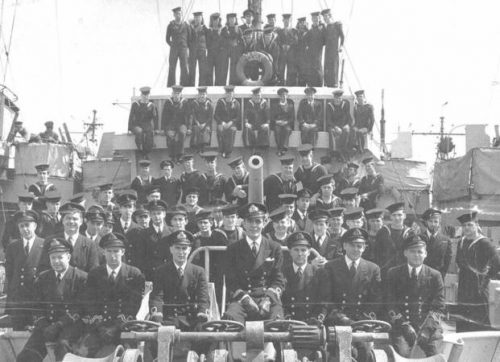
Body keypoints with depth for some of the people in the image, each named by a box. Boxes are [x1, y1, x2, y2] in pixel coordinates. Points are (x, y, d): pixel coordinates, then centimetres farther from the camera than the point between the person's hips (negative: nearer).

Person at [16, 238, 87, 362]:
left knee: (62, 344, -36)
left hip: (70, 324, -3)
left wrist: (58, 325, -16)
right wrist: (44, 327, -6)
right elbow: (37, 307, 13)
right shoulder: (42, 278, 15)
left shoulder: (81, 277, 1)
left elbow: (80, 307, -5)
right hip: (46, 324, 4)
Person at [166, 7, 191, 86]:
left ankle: (184, 86, -2)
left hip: (184, 49, 0)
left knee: (185, 69, -6)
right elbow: (168, 39, 11)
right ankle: (170, 87, 3)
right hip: (173, 50, 0)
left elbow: (190, 38, 9)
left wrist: (187, 48, 2)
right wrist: (172, 46, 2)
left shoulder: (186, 25, 5)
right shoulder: (170, 25, 5)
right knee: (172, 69, -1)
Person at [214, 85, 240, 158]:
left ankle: (228, 151, -7)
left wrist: (231, 122, -13)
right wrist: (222, 123, -13)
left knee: (232, 130, -20)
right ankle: (222, 151, -6)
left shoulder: (236, 103, 4)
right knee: (220, 129, -19)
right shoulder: (220, 102, 3)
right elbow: (216, 115, 2)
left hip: (232, 123, 0)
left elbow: (238, 117, 3)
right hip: (221, 123, 0)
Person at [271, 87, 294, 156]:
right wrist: (276, 121, -12)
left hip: (287, 123, 0)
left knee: (287, 129, -25)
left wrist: (286, 122, -10)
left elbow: (293, 117, 7)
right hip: (277, 123, 0)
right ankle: (279, 148, -17)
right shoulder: (274, 103, 9)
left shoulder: (290, 104, 10)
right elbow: (272, 116, 6)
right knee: (277, 130, -23)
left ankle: (284, 148, -26)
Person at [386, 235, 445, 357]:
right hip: (401, 325, -1)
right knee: (402, 353, -29)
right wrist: (404, 325, -12)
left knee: (436, 355, -25)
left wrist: (427, 328, -12)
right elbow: (390, 304, 4)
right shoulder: (393, 273, 9)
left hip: (428, 325, 1)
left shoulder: (435, 275, 10)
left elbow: (438, 307, 5)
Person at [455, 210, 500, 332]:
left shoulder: (484, 243, -11)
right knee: (461, 326, 11)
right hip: (463, 295, 7)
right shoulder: (461, 242, 11)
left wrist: (487, 276, -8)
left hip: (478, 293, -7)